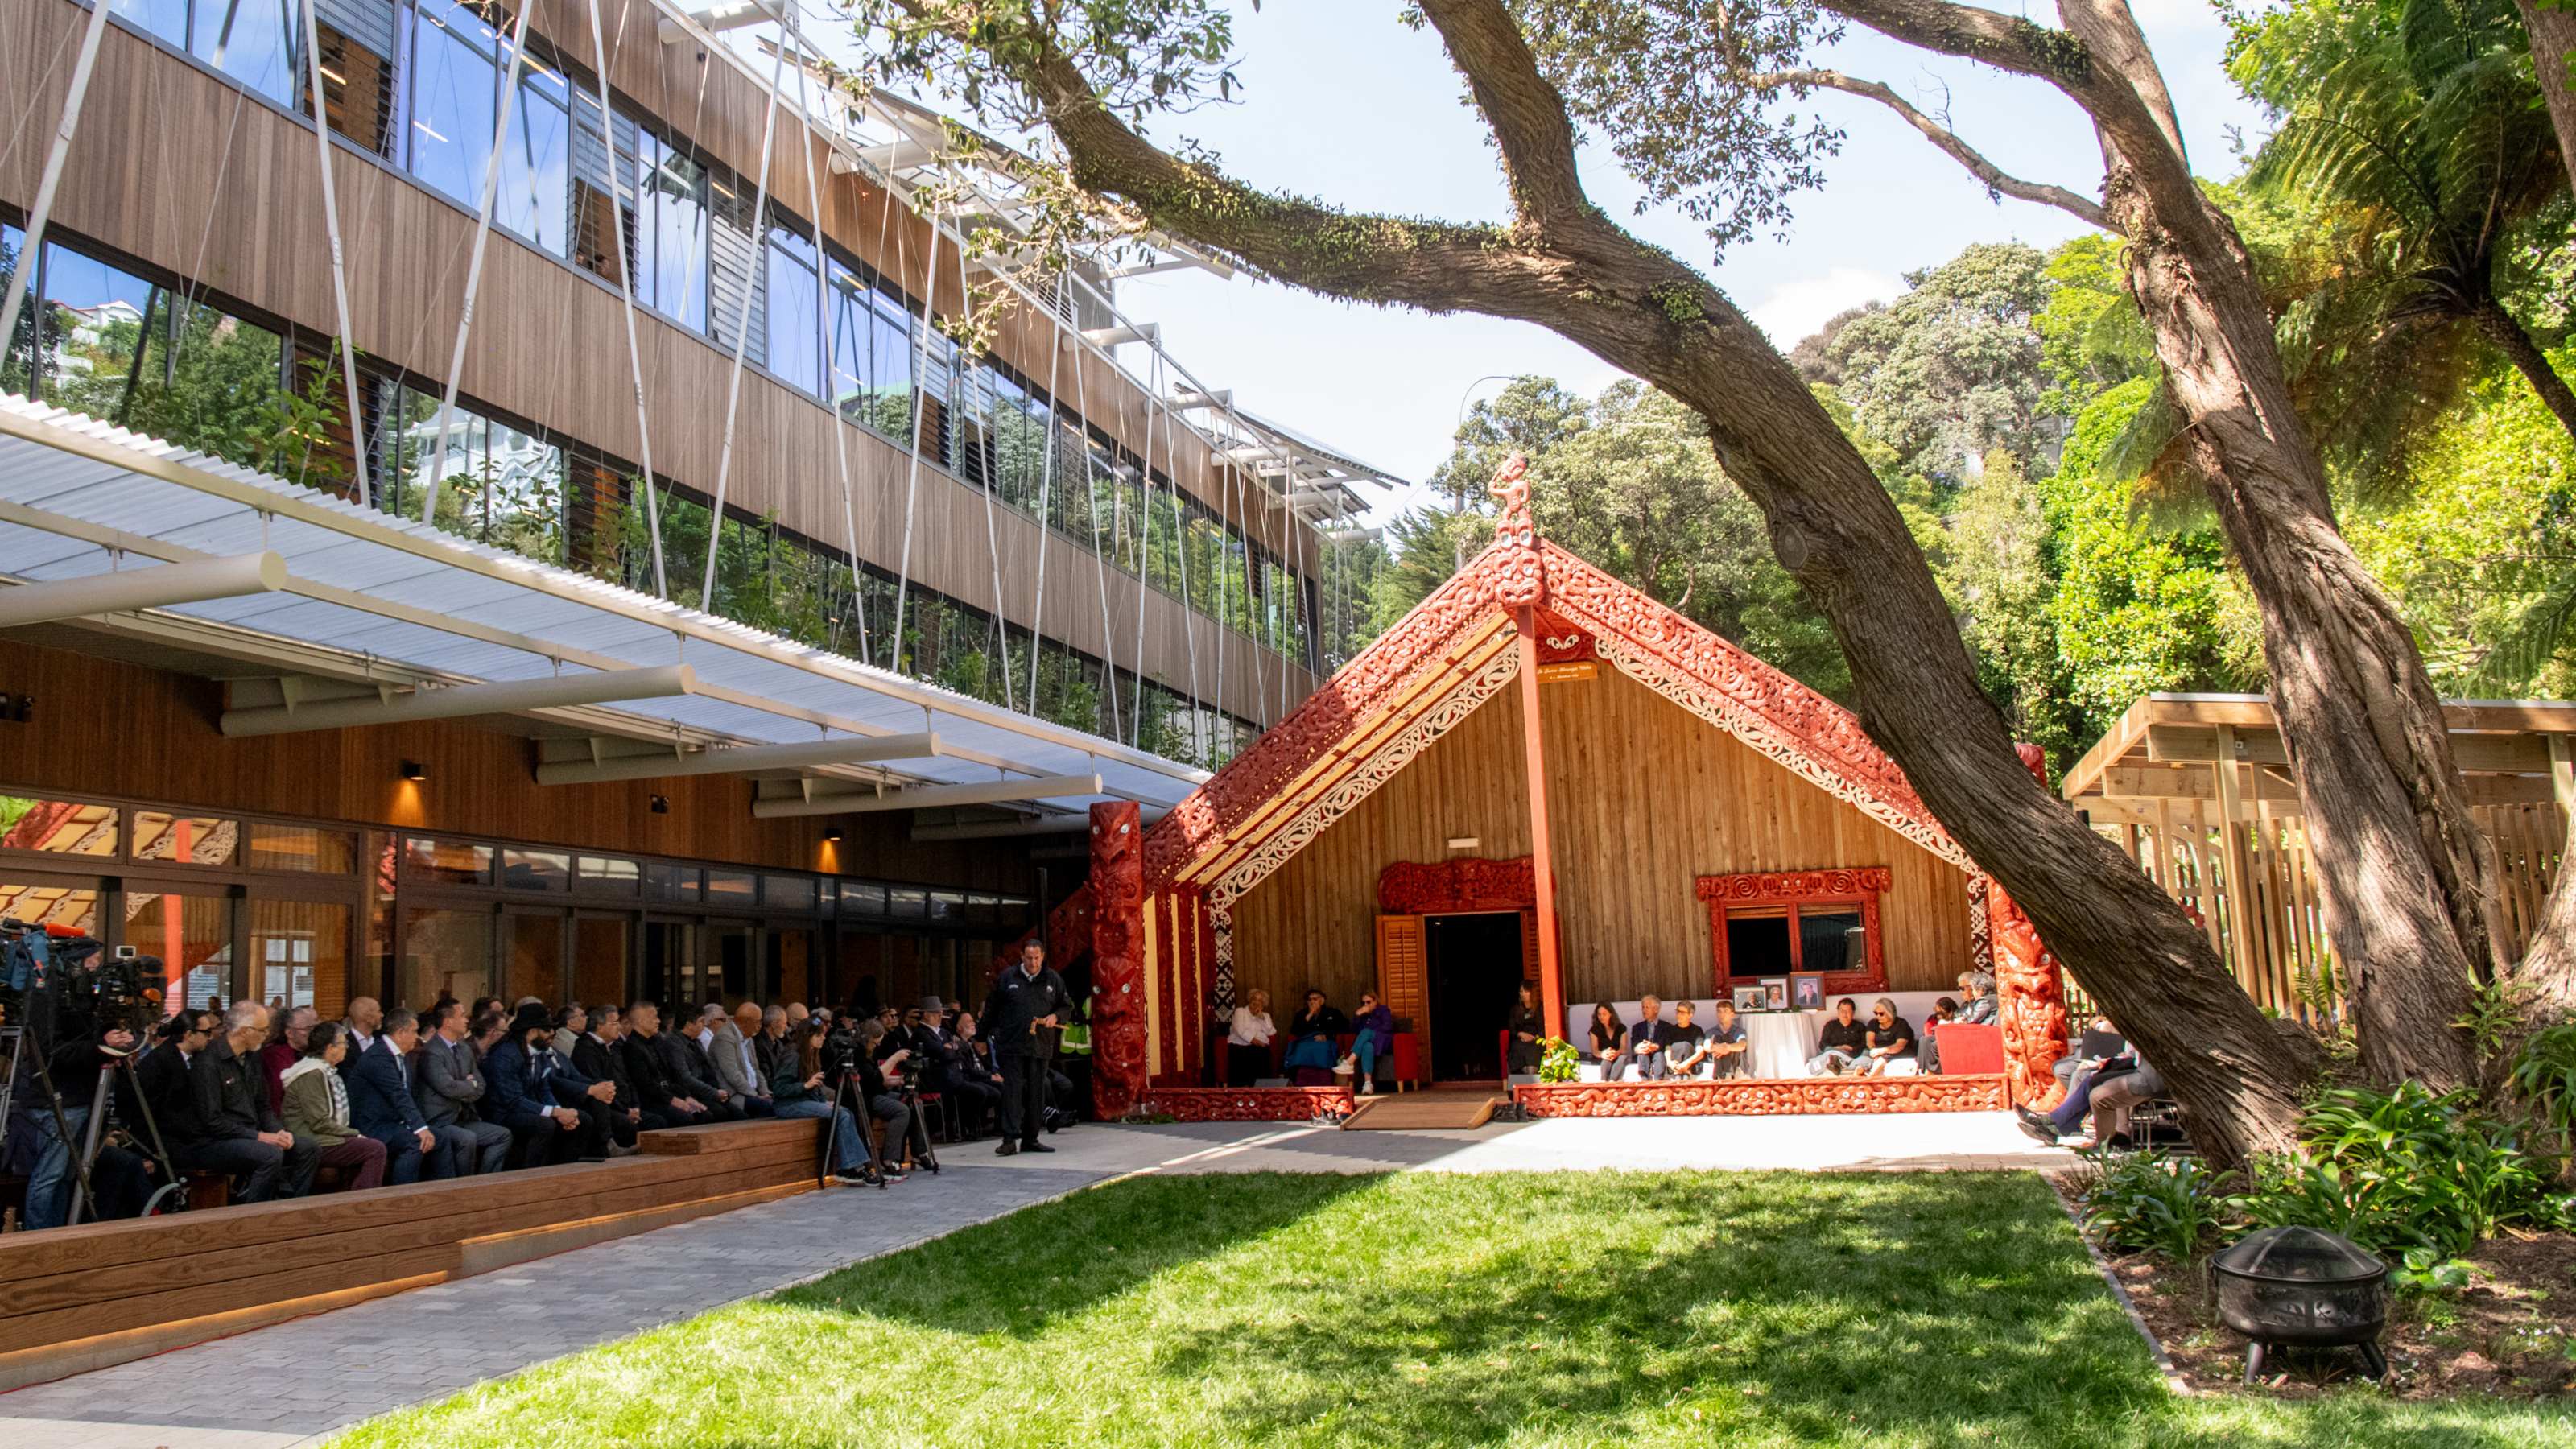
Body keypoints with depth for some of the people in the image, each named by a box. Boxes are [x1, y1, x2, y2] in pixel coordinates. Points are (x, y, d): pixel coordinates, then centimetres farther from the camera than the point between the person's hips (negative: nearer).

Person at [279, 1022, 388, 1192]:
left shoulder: (326, 1071, 15)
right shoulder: (312, 1075, -16)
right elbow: (320, 1123, -20)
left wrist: (352, 1133, 6)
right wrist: (354, 1134, -12)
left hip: (320, 1137, 10)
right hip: (311, 1144, -10)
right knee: (375, 1150, -15)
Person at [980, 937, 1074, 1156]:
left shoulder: (1053, 980, 7)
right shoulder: (1007, 978, 2)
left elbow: (1067, 1006, 15)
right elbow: (991, 1008, 9)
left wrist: (1055, 1017, -5)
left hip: (1041, 1047, 3)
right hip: (1012, 1045, -3)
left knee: (1036, 1094, 7)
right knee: (1012, 1092, -6)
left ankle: (1031, 1139, 16)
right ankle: (1010, 1139, -6)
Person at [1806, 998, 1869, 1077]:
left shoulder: (1859, 1026, 25)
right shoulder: (1830, 1025, 25)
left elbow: (1864, 1044, 11)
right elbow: (1822, 1044, 13)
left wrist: (1852, 1048, -9)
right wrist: (1836, 1048, -8)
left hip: (1853, 1055, -2)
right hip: (1833, 1052, 2)